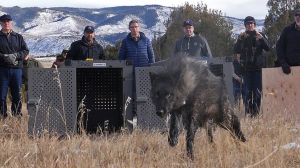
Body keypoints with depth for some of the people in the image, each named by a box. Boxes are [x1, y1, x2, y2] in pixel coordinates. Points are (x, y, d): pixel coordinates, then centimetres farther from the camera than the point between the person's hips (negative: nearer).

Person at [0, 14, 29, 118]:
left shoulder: (18, 37, 13)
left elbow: (26, 51, 7)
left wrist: (16, 55, -11)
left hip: (17, 69, 3)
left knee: (17, 94, 5)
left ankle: (17, 115, 13)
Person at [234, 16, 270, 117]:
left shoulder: (260, 36, 8)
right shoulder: (242, 37, 9)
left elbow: (267, 48, -6)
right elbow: (236, 51, -2)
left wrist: (261, 37, -18)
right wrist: (241, 40, -14)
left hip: (258, 67, 0)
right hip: (246, 68, 0)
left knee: (257, 90, -4)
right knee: (247, 91, -3)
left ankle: (256, 112, -2)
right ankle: (248, 112, -2)